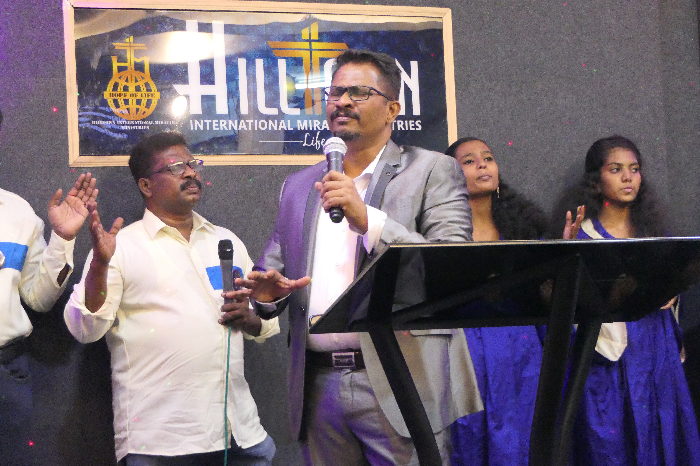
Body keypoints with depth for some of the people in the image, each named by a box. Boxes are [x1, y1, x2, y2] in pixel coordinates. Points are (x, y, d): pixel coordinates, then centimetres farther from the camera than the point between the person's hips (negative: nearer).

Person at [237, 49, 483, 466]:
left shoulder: (433, 171, 1)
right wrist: (268, 291, -2)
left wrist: (368, 220, -19)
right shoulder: (299, 186, 17)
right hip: (319, 388, 5)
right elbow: (273, 266, 22)